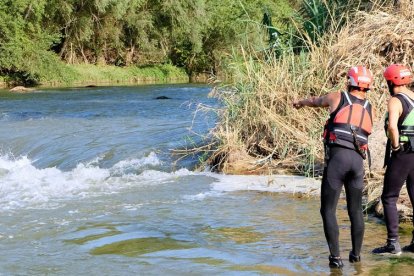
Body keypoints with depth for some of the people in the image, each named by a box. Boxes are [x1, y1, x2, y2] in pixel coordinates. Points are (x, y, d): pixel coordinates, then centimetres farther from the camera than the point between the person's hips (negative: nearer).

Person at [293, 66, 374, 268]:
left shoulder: (337, 98, 9)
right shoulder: (370, 110, 16)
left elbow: (316, 102, 31)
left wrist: (301, 102, 54)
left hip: (337, 158, -3)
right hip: (358, 160, 4)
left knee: (328, 210, 1)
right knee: (356, 210, 17)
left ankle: (335, 257, -6)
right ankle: (356, 253, 24)